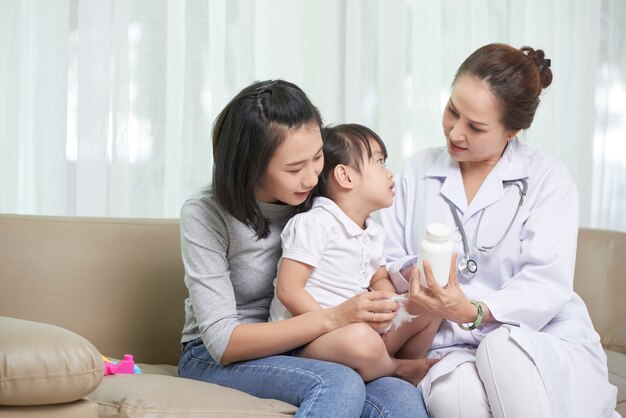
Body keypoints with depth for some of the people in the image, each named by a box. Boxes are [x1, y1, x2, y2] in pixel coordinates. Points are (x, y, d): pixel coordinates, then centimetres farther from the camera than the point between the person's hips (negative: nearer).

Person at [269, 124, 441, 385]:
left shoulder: (374, 233, 14)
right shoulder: (313, 224, -14)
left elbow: (380, 279, 23)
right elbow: (288, 290, -17)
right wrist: (334, 325, -24)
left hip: (357, 324, 9)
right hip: (305, 340, -8)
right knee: (362, 339, -39)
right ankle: (398, 368, -6)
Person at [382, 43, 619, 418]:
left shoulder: (548, 178, 2)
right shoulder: (419, 171, 14)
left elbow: (548, 283, -10)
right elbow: (390, 258, 11)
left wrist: (476, 312, -27)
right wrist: (412, 275, -14)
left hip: (551, 348, 0)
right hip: (455, 351, 1)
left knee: (502, 347, -37)